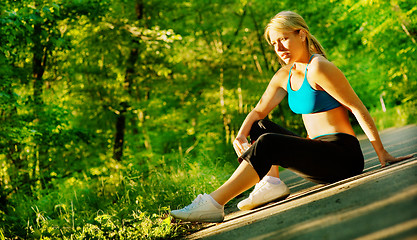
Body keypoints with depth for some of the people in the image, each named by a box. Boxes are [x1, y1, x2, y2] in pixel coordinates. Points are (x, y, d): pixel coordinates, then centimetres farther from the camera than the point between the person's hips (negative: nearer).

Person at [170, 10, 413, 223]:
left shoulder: (318, 68, -14)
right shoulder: (284, 76, 12)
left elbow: (357, 107, -13)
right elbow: (259, 111, 15)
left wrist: (382, 153, -13)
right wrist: (241, 135, -7)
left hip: (343, 157, -9)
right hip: (317, 150, 9)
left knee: (268, 144, -27)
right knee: (259, 126, 13)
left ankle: (213, 204, -30)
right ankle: (272, 182, -8)